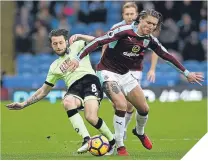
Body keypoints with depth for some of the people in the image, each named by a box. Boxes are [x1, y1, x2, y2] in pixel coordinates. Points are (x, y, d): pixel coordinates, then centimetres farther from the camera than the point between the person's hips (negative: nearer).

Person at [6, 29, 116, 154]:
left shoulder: (77, 46, 19)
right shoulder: (55, 67, 27)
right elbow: (44, 91, 32)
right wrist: (24, 104, 27)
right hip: (74, 88, 3)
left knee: (91, 117, -29)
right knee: (67, 101, -36)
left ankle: (113, 142, -3)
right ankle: (87, 140, -40)